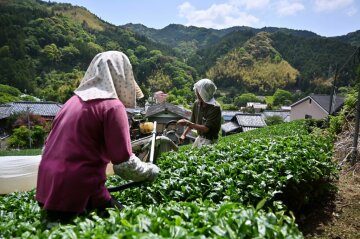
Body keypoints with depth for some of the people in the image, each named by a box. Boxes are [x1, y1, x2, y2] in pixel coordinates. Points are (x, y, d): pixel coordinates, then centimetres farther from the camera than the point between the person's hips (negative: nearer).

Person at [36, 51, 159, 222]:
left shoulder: (74, 100, 12)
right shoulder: (112, 105, -11)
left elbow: (49, 144, 18)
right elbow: (125, 163, -13)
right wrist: (149, 171, 5)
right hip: (78, 194, -8)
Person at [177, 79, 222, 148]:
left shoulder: (215, 108, -21)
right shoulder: (197, 104, -1)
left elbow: (206, 128, -23)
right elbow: (192, 123, 11)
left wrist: (187, 123, -24)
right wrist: (184, 134, 0)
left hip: (210, 140, -6)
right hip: (199, 138, 6)